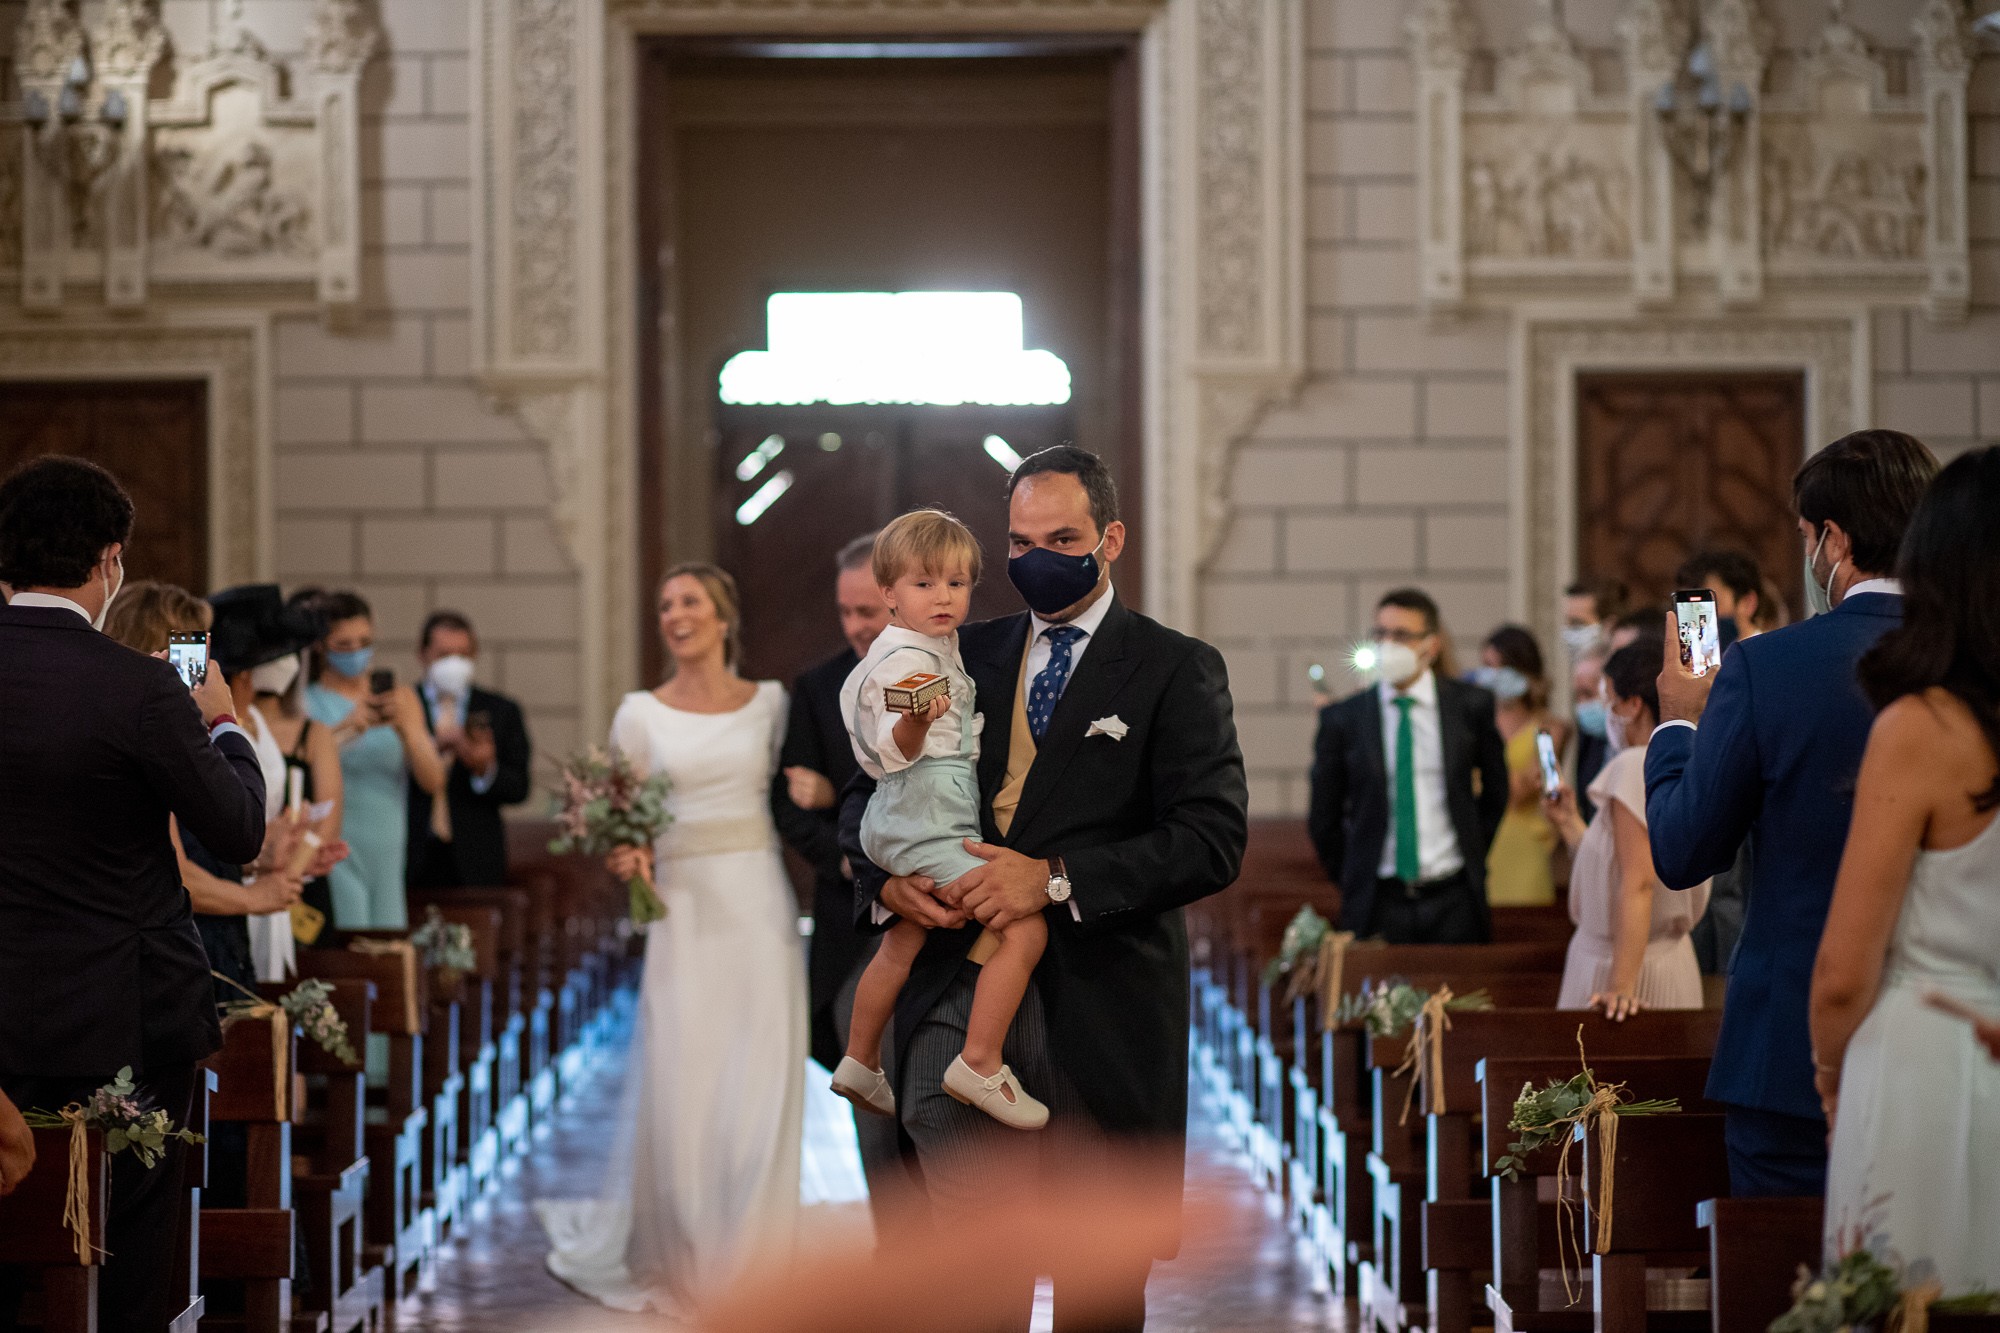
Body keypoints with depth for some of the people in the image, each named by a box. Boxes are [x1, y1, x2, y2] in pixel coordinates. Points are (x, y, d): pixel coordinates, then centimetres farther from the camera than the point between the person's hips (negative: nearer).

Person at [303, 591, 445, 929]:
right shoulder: (306, 705, 0)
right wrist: (347, 729, -26)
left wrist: (405, 727, -12)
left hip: (388, 859, 4)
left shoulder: (401, 698, 12)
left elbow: (433, 782, 4)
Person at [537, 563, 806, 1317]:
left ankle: (747, 1266, 10)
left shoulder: (769, 702, 8)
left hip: (760, 909, 1)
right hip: (683, 911, -1)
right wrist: (625, 859, -15)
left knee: (759, 1088, -1)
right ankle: (680, 1262, 14)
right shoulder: (640, 714, 5)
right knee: (680, 1086, -3)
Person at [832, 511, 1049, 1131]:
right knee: (1025, 928, -17)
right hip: (928, 823, -11)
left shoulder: (938, 649, 14)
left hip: (902, 823, 11)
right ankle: (980, 1064, -14)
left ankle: (860, 1063, 37)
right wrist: (914, 722, -46)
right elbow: (895, 751, -27)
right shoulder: (906, 660, -18)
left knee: (903, 942, 25)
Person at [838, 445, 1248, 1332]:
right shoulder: (967, 656, 14)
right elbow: (867, 796, 17)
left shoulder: (1176, 669, 0)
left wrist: (1057, 880, -20)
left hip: (1095, 1004, -3)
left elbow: (1213, 840, -10)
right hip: (958, 990, 3)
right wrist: (887, 878, -6)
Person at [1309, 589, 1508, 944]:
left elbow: (1495, 792, 17)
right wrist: (1352, 881, 7)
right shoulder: (1342, 718, 2)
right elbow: (1324, 817, 9)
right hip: (1377, 906, 0)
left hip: (1453, 902, 0)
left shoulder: (1470, 706, 4)